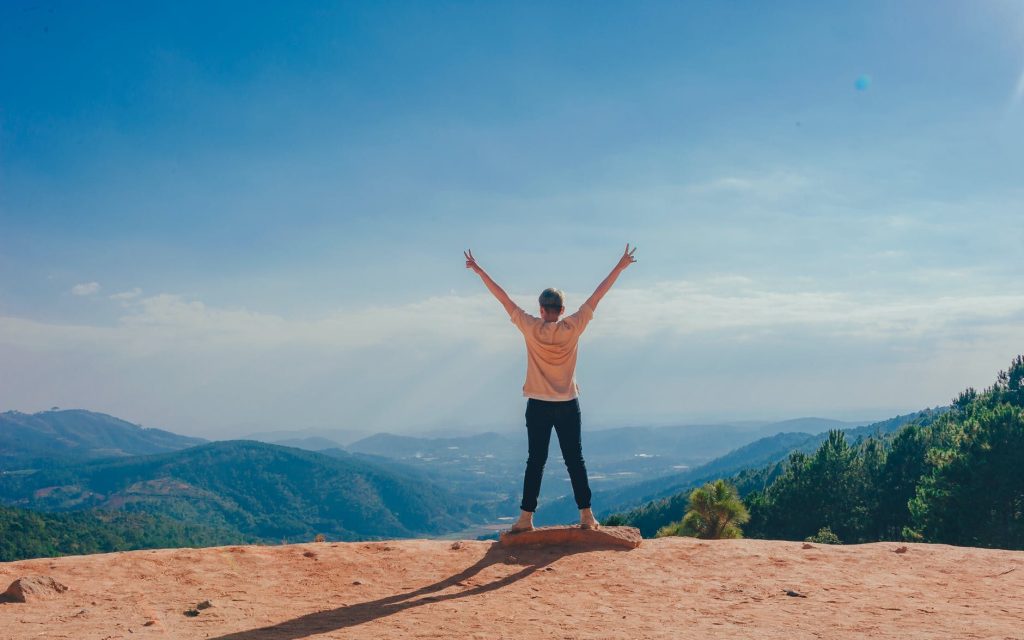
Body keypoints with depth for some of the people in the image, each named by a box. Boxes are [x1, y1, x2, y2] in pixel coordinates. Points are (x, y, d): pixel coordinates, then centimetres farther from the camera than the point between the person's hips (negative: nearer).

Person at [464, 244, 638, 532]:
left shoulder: (531, 328, -8)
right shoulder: (573, 328, -6)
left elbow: (503, 298, -3)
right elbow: (597, 296, 0)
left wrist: (479, 271, 4)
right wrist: (620, 267, 6)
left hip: (538, 405, 0)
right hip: (568, 405, 1)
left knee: (535, 461, 4)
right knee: (575, 460, 6)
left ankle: (526, 517, 4)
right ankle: (586, 515, 8)